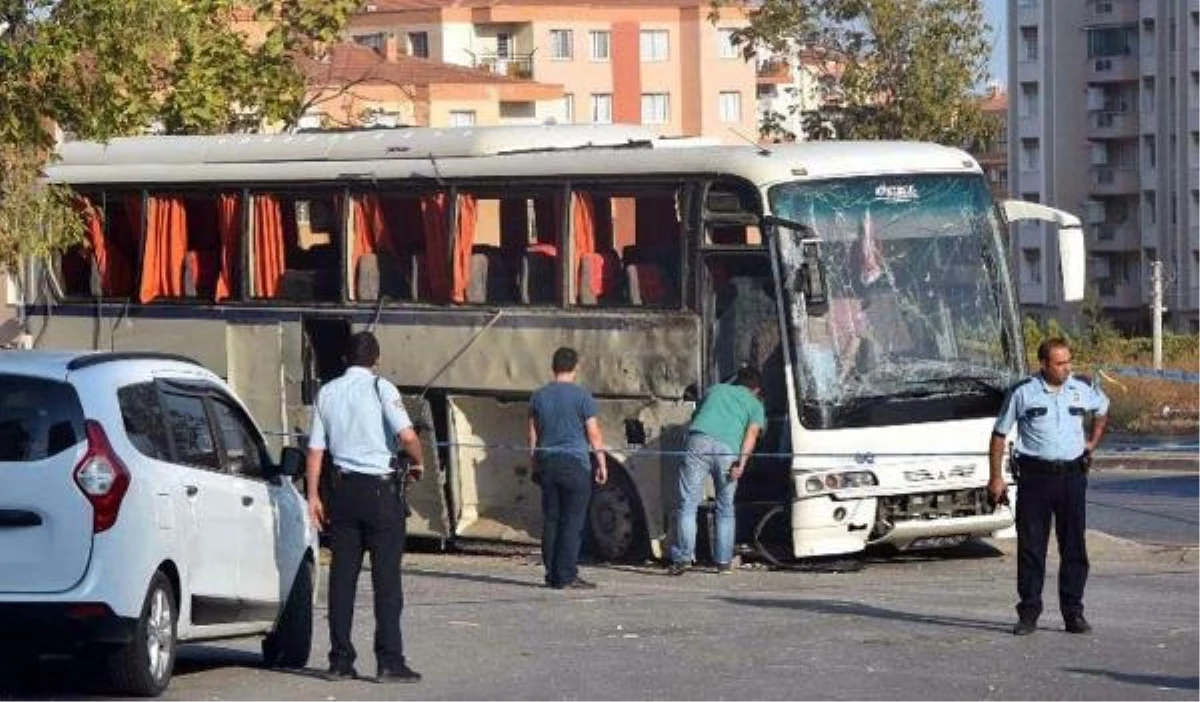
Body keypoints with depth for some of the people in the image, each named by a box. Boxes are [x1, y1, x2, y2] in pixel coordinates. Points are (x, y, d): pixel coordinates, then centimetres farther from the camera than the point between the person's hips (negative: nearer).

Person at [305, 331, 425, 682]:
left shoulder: (328, 393, 8)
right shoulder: (380, 388, -7)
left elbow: (315, 449, 8)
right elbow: (407, 435, -18)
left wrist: (313, 496, 12)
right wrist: (417, 464, 1)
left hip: (343, 487, 5)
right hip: (380, 488, -4)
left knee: (342, 574, 7)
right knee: (386, 575, -3)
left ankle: (340, 660, 7)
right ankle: (389, 661, -6)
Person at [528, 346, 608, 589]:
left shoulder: (539, 396, 8)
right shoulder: (581, 396, -6)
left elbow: (533, 435, 12)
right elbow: (594, 434, -5)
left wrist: (534, 464, 20)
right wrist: (602, 464, 3)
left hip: (547, 463, 5)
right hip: (574, 463, -5)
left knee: (550, 521, 8)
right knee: (572, 522, -4)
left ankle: (552, 575, 9)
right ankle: (567, 576, -8)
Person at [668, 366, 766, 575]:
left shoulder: (715, 390, 33)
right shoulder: (755, 404, 24)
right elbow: (752, 433, 7)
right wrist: (742, 462, -4)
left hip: (699, 440, 1)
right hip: (728, 448, 0)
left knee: (688, 503, -2)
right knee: (725, 508, 13)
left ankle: (683, 557, -10)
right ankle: (724, 561, 12)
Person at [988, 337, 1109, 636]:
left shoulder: (1083, 390, 5)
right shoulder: (1022, 392, -3)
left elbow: (1103, 410, 29)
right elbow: (1000, 434, 3)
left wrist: (1092, 442, 18)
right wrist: (996, 477, 0)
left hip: (1072, 475, 2)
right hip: (1035, 475, -2)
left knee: (1074, 547, 4)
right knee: (1030, 547, 0)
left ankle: (1073, 613, 10)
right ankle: (1028, 613, 6)